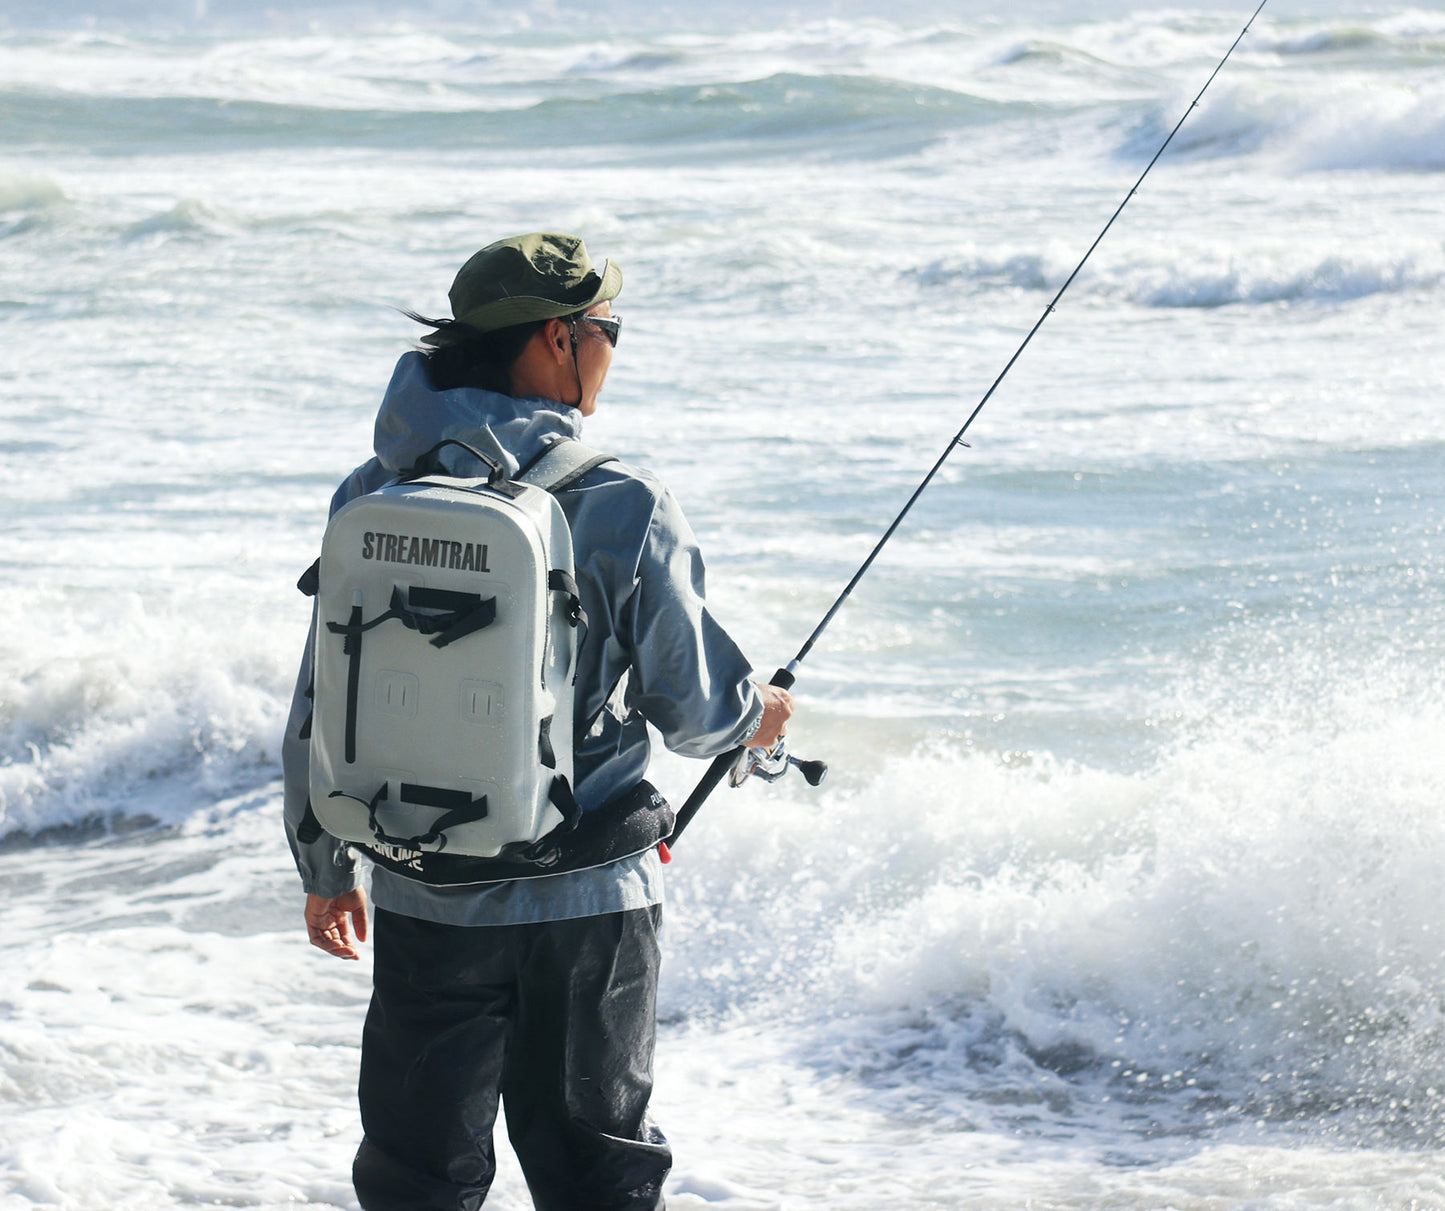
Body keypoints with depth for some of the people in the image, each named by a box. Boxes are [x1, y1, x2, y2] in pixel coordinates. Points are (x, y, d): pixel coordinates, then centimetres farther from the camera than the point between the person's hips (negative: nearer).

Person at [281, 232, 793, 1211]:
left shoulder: (371, 500, -1)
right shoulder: (623, 508, -13)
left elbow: (320, 709, 5)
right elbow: (694, 705, -4)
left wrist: (325, 871, 18)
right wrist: (755, 717, 20)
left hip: (424, 902, 3)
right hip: (585, 907, -3)